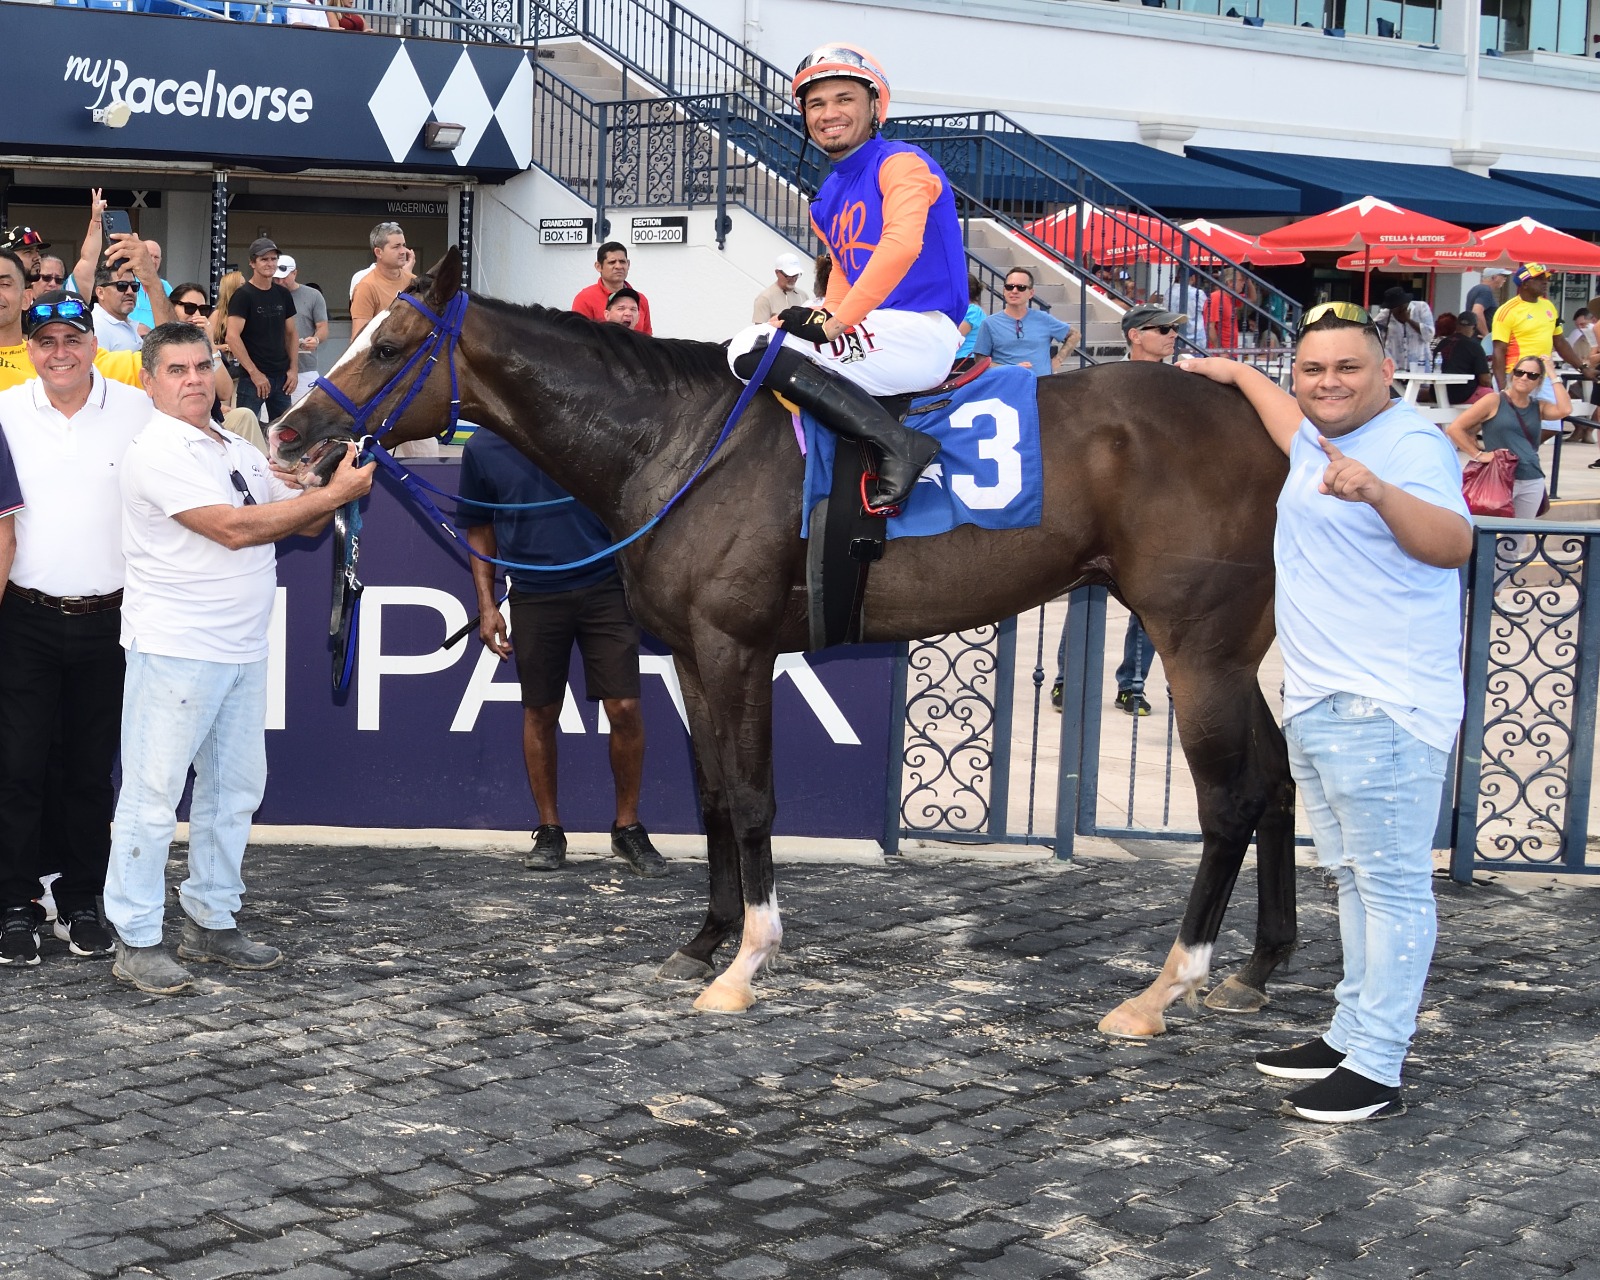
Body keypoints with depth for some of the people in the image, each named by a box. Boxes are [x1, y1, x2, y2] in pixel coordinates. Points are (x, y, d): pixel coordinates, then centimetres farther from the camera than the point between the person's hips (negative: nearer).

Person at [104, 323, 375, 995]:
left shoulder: (239, 452, 15)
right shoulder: (159, 453, -12)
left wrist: (339, 485, -5)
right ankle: (136, 940, 3)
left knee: (234, 789, 14)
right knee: (153, 795, -3)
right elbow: (233, 528, -20)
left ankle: (212, 922, 24)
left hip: (243, 649, 9)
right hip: (174, 652, -8)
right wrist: (334, 494, -17)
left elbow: (302, 520, 17)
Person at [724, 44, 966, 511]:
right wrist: (825, 314, 1)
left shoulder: (902, 163, -8)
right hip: (875, 329, 10)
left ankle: (897, 444, -26)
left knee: (751, 350, -20)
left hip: (921, 333, -10)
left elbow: (901, 244, -25)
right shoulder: (828, 197, 17)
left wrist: (838, 322, -26)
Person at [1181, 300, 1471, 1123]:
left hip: (1384, 709, -10)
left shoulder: (1411, 444, -14)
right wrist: (1234, 372, 51)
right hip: (1314, 706, 10)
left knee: (1393, 886, -8)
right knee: (1353, 878, 16)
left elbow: (1452, 544, -32)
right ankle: (1350, 1035, 26)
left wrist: (1378, 491, -48)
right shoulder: (1315, 440, 14)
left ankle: (1375, 1070, -7)